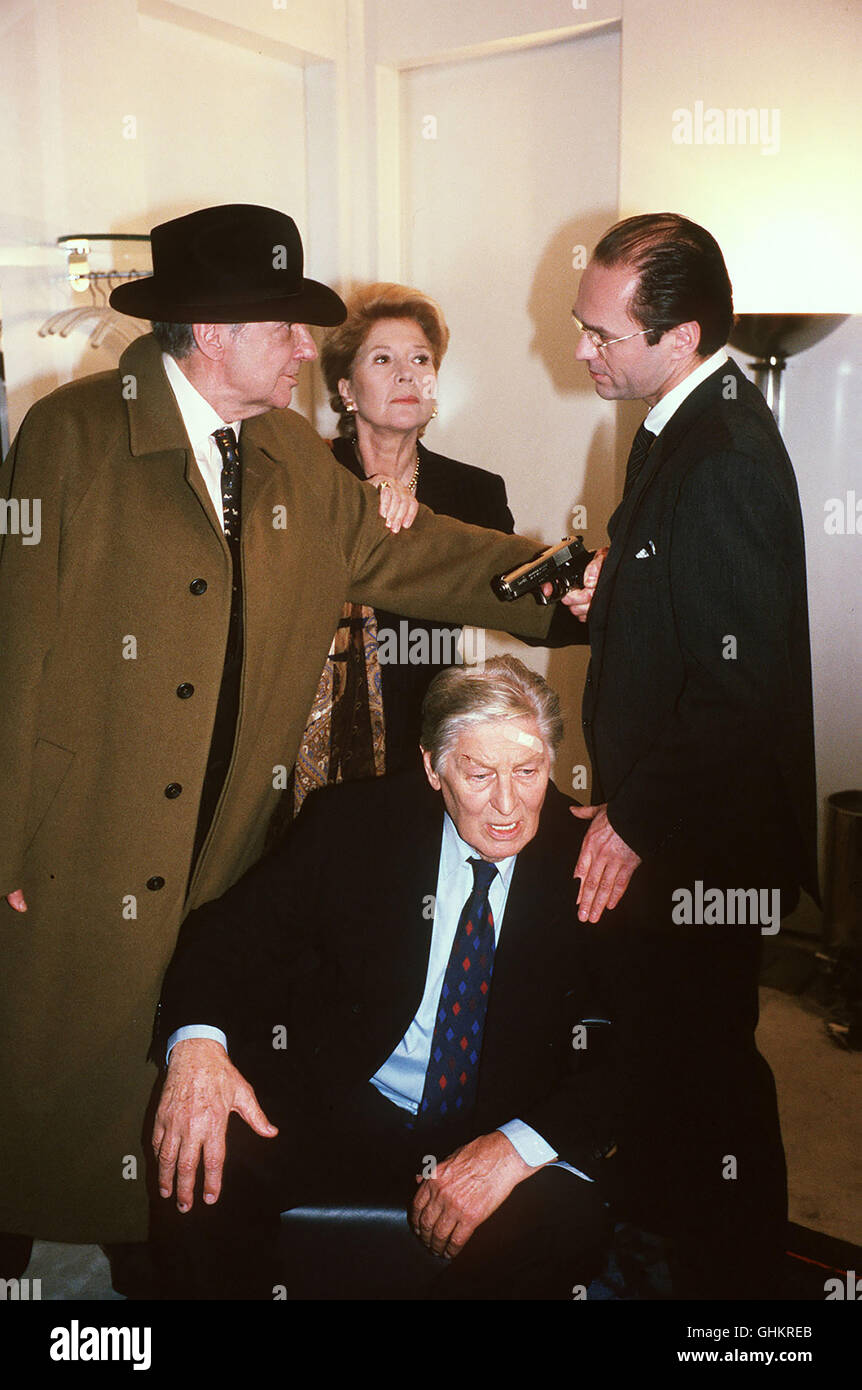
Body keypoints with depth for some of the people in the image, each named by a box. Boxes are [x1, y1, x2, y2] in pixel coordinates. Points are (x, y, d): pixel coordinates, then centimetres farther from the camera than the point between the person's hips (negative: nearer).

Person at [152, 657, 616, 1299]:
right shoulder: (352, 821, -5)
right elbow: (231, 929, -3)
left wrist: (517, 1147, -25)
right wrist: (198, 1040, -26)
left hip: (500, 1130, 0)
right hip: (337, 1109, 1)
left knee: (566, 1216, -31)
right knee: (199, 1171, -26)